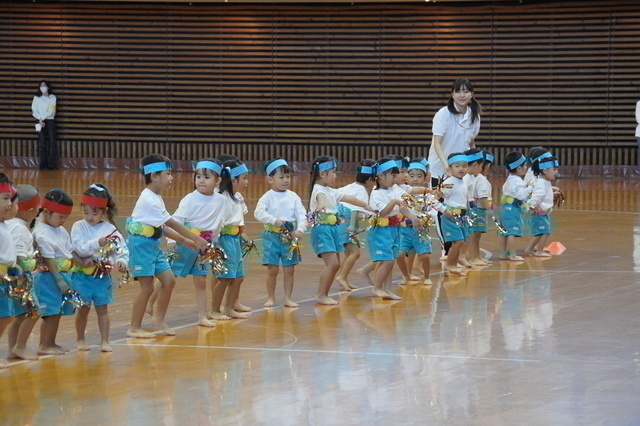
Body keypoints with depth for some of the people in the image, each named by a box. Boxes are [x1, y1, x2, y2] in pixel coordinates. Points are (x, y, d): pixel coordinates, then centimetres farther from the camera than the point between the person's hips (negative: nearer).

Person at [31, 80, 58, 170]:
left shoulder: (52, 98, 3)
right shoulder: (36, 98, 9)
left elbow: (51, 112, -5)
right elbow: (34, 111, 1)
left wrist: (42, 118, -12)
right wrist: (40, 120, -13)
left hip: (50, 121, -2)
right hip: (40, 122, 2)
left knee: (52, 144, -7)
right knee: (42, 144, -1)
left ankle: (51, 165, -7)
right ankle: (43, 165, 1)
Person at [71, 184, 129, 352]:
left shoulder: (110, 229, 0)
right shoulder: (79, 227, -3)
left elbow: (121, 248, -4)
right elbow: (80, 248, -16)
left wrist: (121, 260, -24)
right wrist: (98, 243, -27)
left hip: (103, 275, 1)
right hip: (82, 274, -1)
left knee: (102, 308, 5)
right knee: (84, 308, 6)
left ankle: (104, 341, 12)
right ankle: (80, 340, 21)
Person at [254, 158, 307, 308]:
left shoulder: (293, 197, 4)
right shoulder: (268, 197, -5)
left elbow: (302, 214, 0)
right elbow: (258, 212, -18)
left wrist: (300, 229, -17)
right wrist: (274, 220, -26)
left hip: (290, 237, 3)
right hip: (272, 236, -3)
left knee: (289, 270, 5)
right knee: (272, 269, 1)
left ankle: (288, 298, 15)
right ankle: (270, 298, 14)